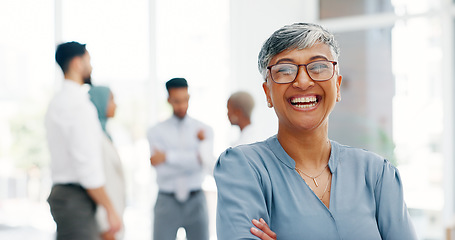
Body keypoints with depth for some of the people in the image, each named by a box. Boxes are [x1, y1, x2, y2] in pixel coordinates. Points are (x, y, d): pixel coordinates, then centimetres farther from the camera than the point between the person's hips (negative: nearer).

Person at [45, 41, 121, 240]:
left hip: (60, 192, 10)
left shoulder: (57, 102, 16)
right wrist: (110, 210, -18)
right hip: (76, 198, -10)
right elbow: (87, 165, -22)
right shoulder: (79, 104, -16)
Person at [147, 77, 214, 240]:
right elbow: (162, 171, -11)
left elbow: (206, 160, -15)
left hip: (195, 202, 1)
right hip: (167, 202, -1)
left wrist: (168, 156, -17)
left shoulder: (204, 130, 5)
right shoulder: (156, 132, 1)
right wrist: (196, 157, -15)